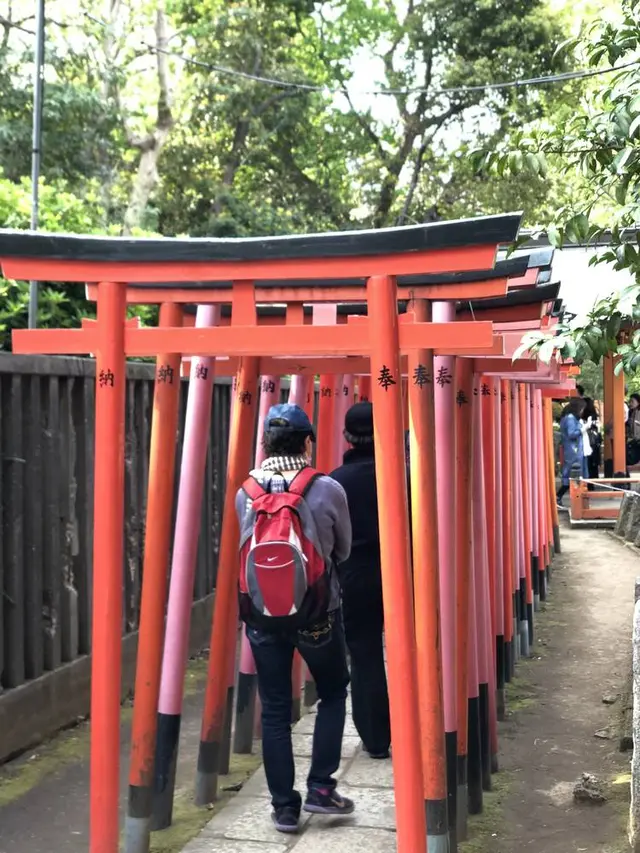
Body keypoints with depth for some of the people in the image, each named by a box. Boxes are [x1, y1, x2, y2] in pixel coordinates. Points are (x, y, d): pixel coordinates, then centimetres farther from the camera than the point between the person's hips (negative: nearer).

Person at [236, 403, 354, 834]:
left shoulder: (244, 494, -3)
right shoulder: (329, 490, -10)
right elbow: (343, 551, 4)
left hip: (262, 616, 2)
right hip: (317, 614, -2)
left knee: (274, 710, 12)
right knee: (333, 693, 21)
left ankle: (284, 807, 17)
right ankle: (321, 787, 17)